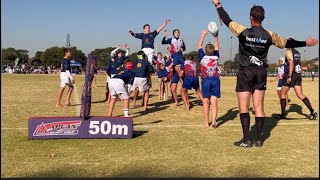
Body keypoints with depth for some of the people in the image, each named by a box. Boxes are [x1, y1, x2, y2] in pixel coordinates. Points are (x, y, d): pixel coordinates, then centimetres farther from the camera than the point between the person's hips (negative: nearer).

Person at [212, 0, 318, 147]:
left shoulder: (243, 31, -8)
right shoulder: (269, 35, 1)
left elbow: (227, 20, 2)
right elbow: (287, 43, 12)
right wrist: (305, 43, 27)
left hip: (246, 72, -3)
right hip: (261, 73, 4)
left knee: (244, 107, 0)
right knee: (259, 107, 8)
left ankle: (246, 140, -1)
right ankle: (258, 139, 11)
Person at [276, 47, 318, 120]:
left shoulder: (289, 52, -9)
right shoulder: (297, 52, 17)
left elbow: (291, 64, -20)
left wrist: (289, 76, -23)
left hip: (291, 75, -7)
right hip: (298, 75, 7)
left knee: (283, 93, 6)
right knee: (300, 95, 3)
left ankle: (283, 114, 7)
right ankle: (312, 111, -10)